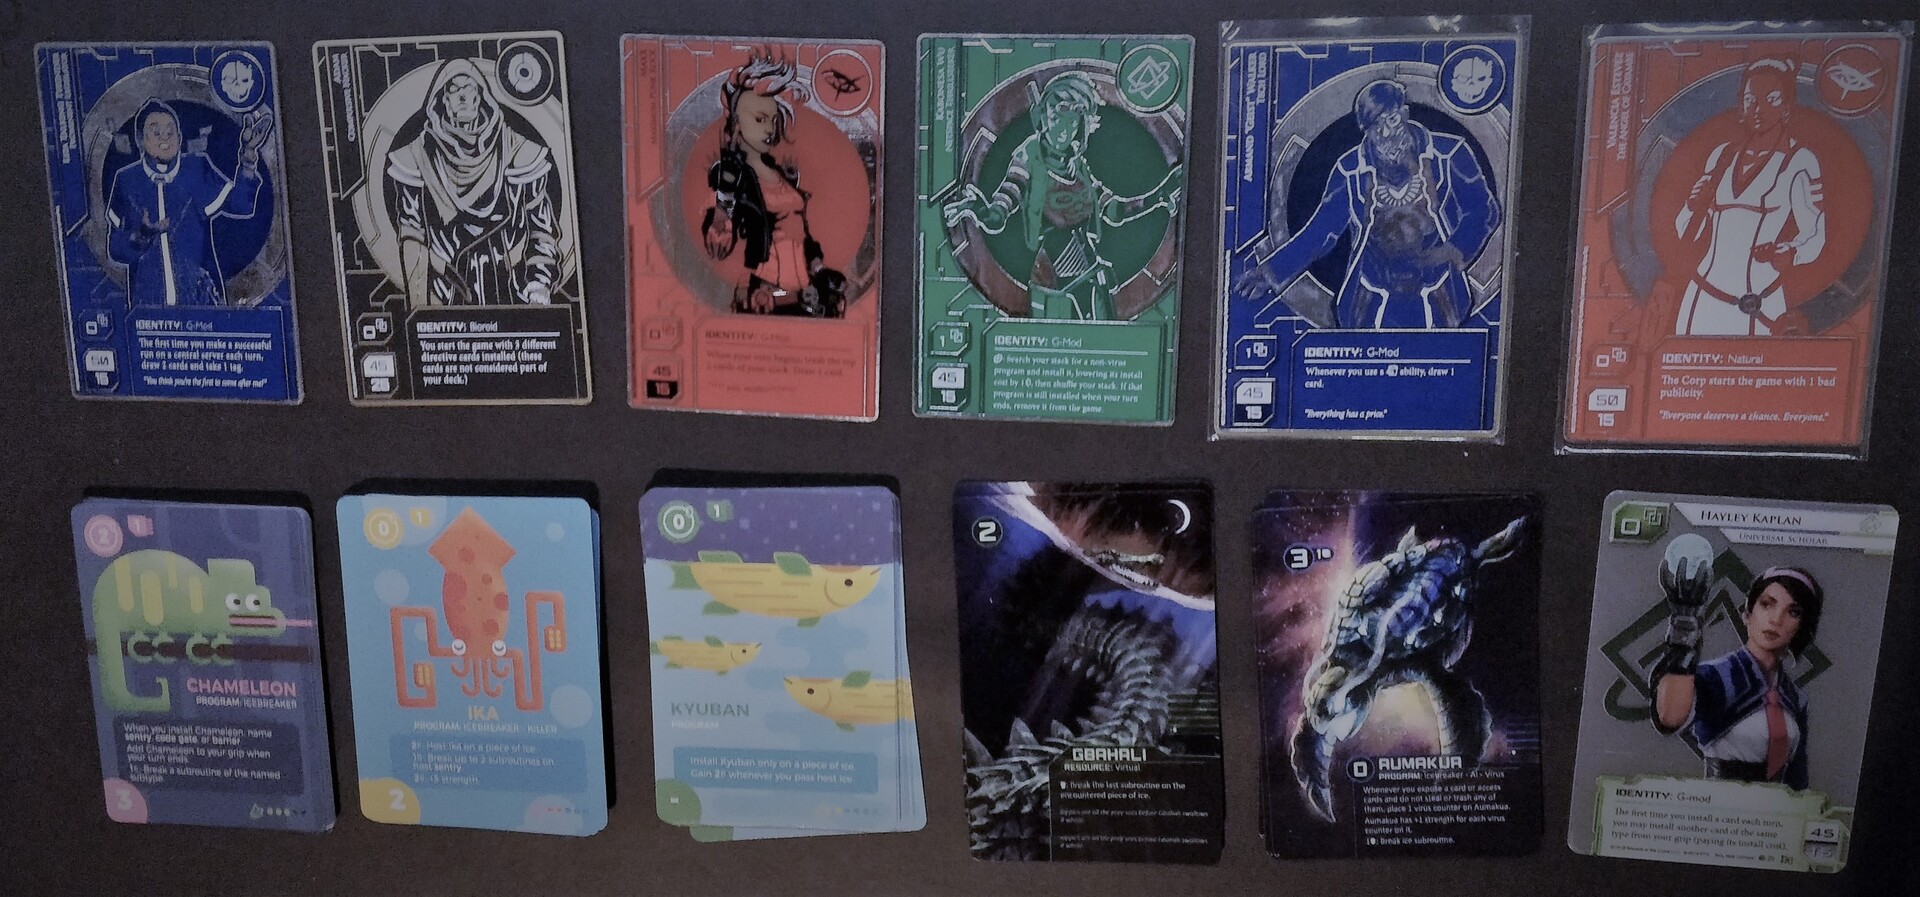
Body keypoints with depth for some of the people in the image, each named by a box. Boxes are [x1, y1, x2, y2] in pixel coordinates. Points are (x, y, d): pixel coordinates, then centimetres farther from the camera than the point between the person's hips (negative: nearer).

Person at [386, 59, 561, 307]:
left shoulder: (519, 154, 4)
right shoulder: (416, 160, 4)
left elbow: (543, 230, 7)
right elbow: (412, 240, 4)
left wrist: (540, 286, -6)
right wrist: (420, 306, -4)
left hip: (511, 293, 0)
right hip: (447, 296, 0)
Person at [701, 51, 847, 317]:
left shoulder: (786, 174, 13)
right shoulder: (732, 174, -6)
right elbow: (718, 248, -14)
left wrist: (820, 273, 10)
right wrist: (725, 197, -24)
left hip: (802, 294, 6)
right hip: (762, 297, -6)